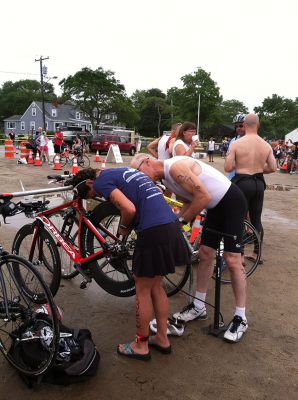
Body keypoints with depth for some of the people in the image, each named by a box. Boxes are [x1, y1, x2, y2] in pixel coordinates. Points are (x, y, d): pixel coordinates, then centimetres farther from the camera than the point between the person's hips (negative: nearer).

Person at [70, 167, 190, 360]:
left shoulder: (101, 181, -1)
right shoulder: (122, 172, 24)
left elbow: (129, 209, -16)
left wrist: (124, 227, 4)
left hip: (154, 232, -8)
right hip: (172, 225, 9)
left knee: (143, 291, 9)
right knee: (156, 287, 21)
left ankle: (141, 346, 26)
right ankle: (162, 339, 33)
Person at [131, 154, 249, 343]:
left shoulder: (176, 167, -24)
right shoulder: (167, 178, 6)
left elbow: (204, 197, -27)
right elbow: (189, 201, 10)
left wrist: (181, 220, -18)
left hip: (232, 201, -9)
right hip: (216, 205, 9)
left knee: (232, 260, -7)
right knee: (205, 254, 10)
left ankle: (241, 318, 5)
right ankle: (199, 307, 22)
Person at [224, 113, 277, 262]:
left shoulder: (236, 144, -12)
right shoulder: (266, 145, 0)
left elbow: (227, 168, -14)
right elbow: (273, 168, 2)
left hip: (242, 183, -4)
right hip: (259, 183, 4)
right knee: (256, 219, 16)